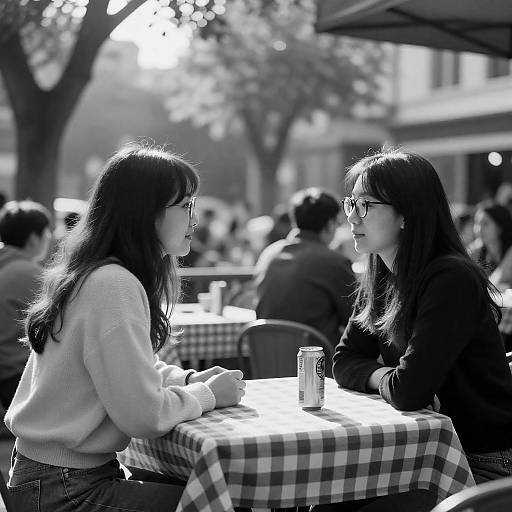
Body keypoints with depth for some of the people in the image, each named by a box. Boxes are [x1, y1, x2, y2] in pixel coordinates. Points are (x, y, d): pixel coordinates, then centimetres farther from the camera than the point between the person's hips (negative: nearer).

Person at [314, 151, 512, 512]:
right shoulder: (379, 279, 4)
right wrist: (387, 376, -11)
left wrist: (380, 377, -6)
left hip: (483, 465, -7)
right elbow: (345, 363, 8)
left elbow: (407, 391, -27)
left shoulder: (452, 280, -23)